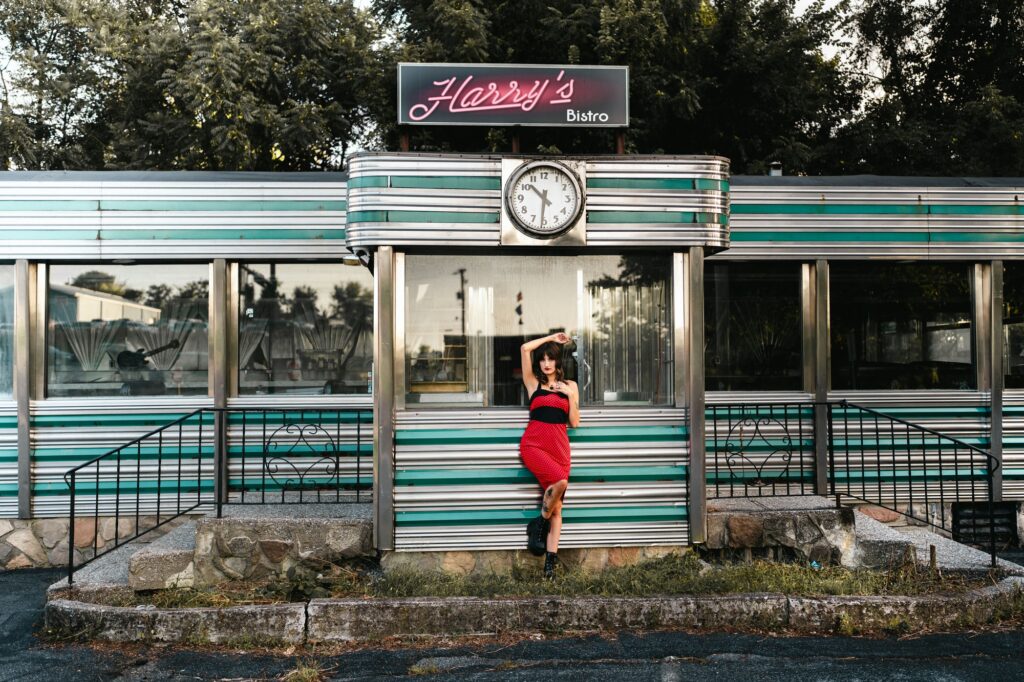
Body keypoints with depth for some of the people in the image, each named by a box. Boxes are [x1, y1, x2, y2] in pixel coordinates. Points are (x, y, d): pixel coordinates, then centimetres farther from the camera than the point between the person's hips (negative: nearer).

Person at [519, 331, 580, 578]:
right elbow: (525, 348, -2)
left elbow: (574, 423, 8)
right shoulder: (533, 382, 10)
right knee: (560, 481, -28)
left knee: (557, 507, -2)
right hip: (534, 443, -2)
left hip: (559, 445, 3)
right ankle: (542, 520, -1)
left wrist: (570, 395, -3)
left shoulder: (570, 386, 14)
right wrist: (551, 337, 9)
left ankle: (550, 561, 2)